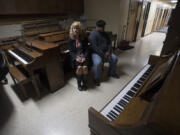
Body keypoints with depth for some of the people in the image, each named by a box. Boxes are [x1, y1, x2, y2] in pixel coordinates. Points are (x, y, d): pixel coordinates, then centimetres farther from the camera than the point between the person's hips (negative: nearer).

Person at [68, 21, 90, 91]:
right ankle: (79, 83, -5)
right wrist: (76, 58, -18)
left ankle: (84, 83, -5)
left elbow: (86, 49, 1)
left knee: (85, 67, -28)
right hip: (75, 56, 0)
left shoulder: (84, 38, 3)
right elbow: (71, 51, -1)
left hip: (83, 56, 1)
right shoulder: (70, 39, 2)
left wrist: (84, 57, -15)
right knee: (79, 67, -28)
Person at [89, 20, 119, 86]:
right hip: (96, 53, -7)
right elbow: (94, 47, -23)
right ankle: (96, 78, -10)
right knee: (97, 63, -33)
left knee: (114, 58, -2)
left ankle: (111, 73, 20)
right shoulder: (93, 34, -15)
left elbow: (109, 43, 11)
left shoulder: (104, 34, 11)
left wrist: (108, 52, -7)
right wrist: (103, 55, -22)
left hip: (105, 52, 8)